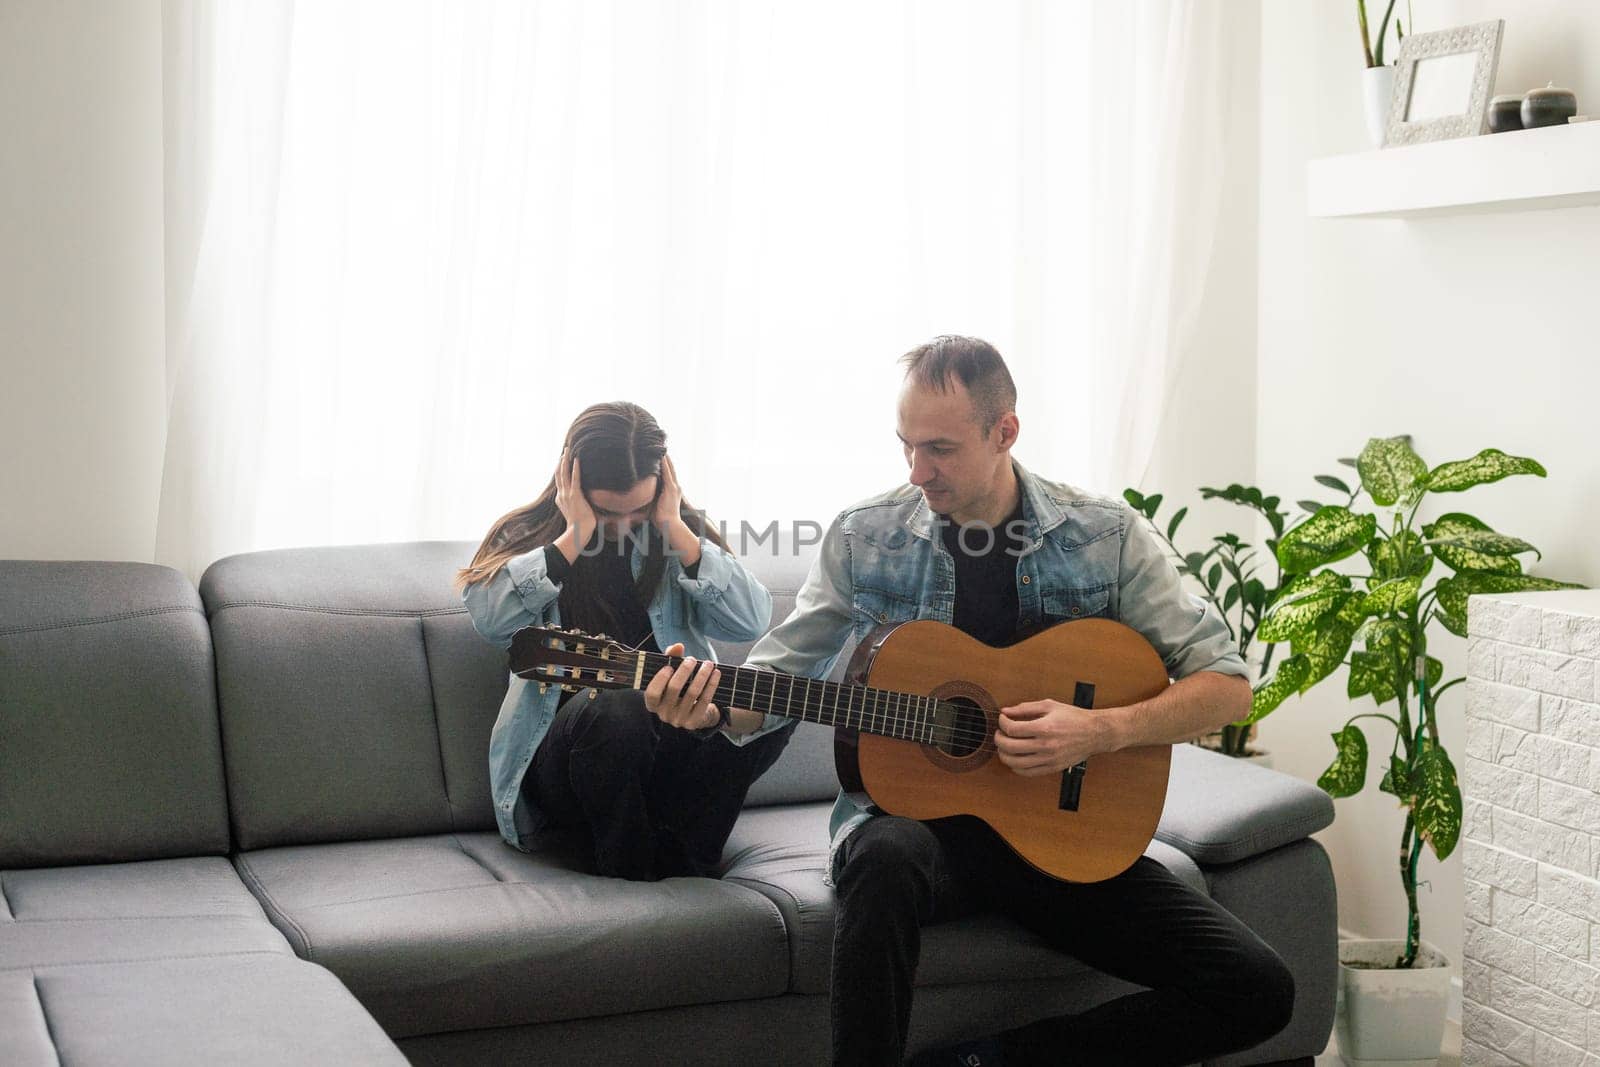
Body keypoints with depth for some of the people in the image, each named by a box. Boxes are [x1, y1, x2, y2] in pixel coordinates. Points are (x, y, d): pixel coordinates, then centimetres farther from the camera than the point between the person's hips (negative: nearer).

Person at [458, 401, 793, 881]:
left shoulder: (681, 536, 11)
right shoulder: (525, 537, 5)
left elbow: (750, 620, -6)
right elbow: (489, 619, -18)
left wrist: (676, 529, -8)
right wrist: (576, 535, -14)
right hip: (565, 746, -2)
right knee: (614, 707, -36)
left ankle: (686, 868, -16)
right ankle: (630, 878, -16)